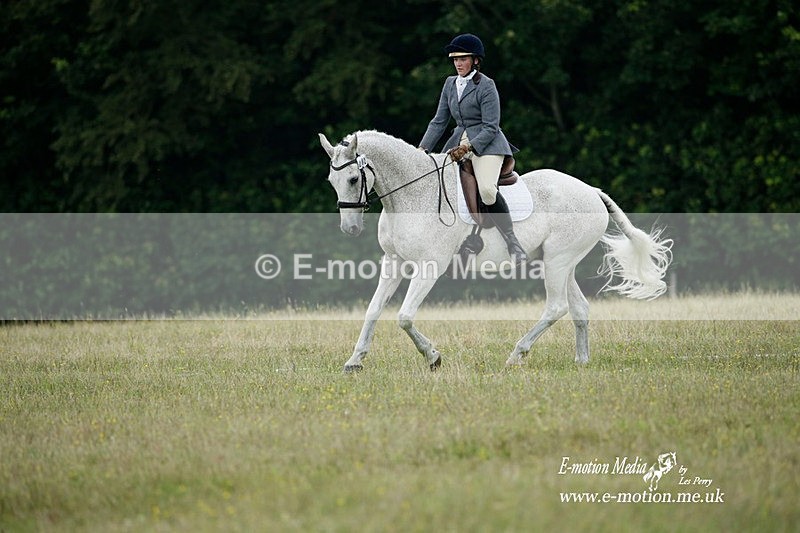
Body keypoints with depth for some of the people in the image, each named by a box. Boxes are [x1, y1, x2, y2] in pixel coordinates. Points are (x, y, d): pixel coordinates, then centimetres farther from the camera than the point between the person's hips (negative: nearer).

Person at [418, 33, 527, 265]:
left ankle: (512, 243, -21)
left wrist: (468, 148, -25)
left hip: (486, 143, -8)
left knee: (487, 189, -31)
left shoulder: (486, 86, -9)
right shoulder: (450, 84, 13)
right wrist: (422, 149, 3)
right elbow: (439, 121, 14)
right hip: (459, 141, 8)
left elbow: (490, 127, -13)